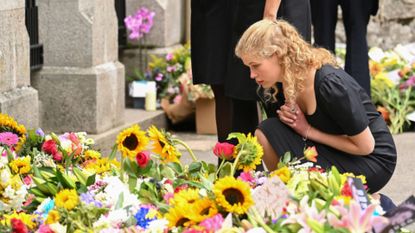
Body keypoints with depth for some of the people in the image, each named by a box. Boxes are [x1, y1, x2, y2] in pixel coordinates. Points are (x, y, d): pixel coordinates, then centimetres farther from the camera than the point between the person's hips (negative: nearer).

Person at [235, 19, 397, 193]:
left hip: (375, 158, -7)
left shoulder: (331, 84, -29)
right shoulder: (274, 87, -6)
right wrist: (285, 115, -12)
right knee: (266, 133, -13)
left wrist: (309, 131, -16)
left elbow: (365, 146, -21)